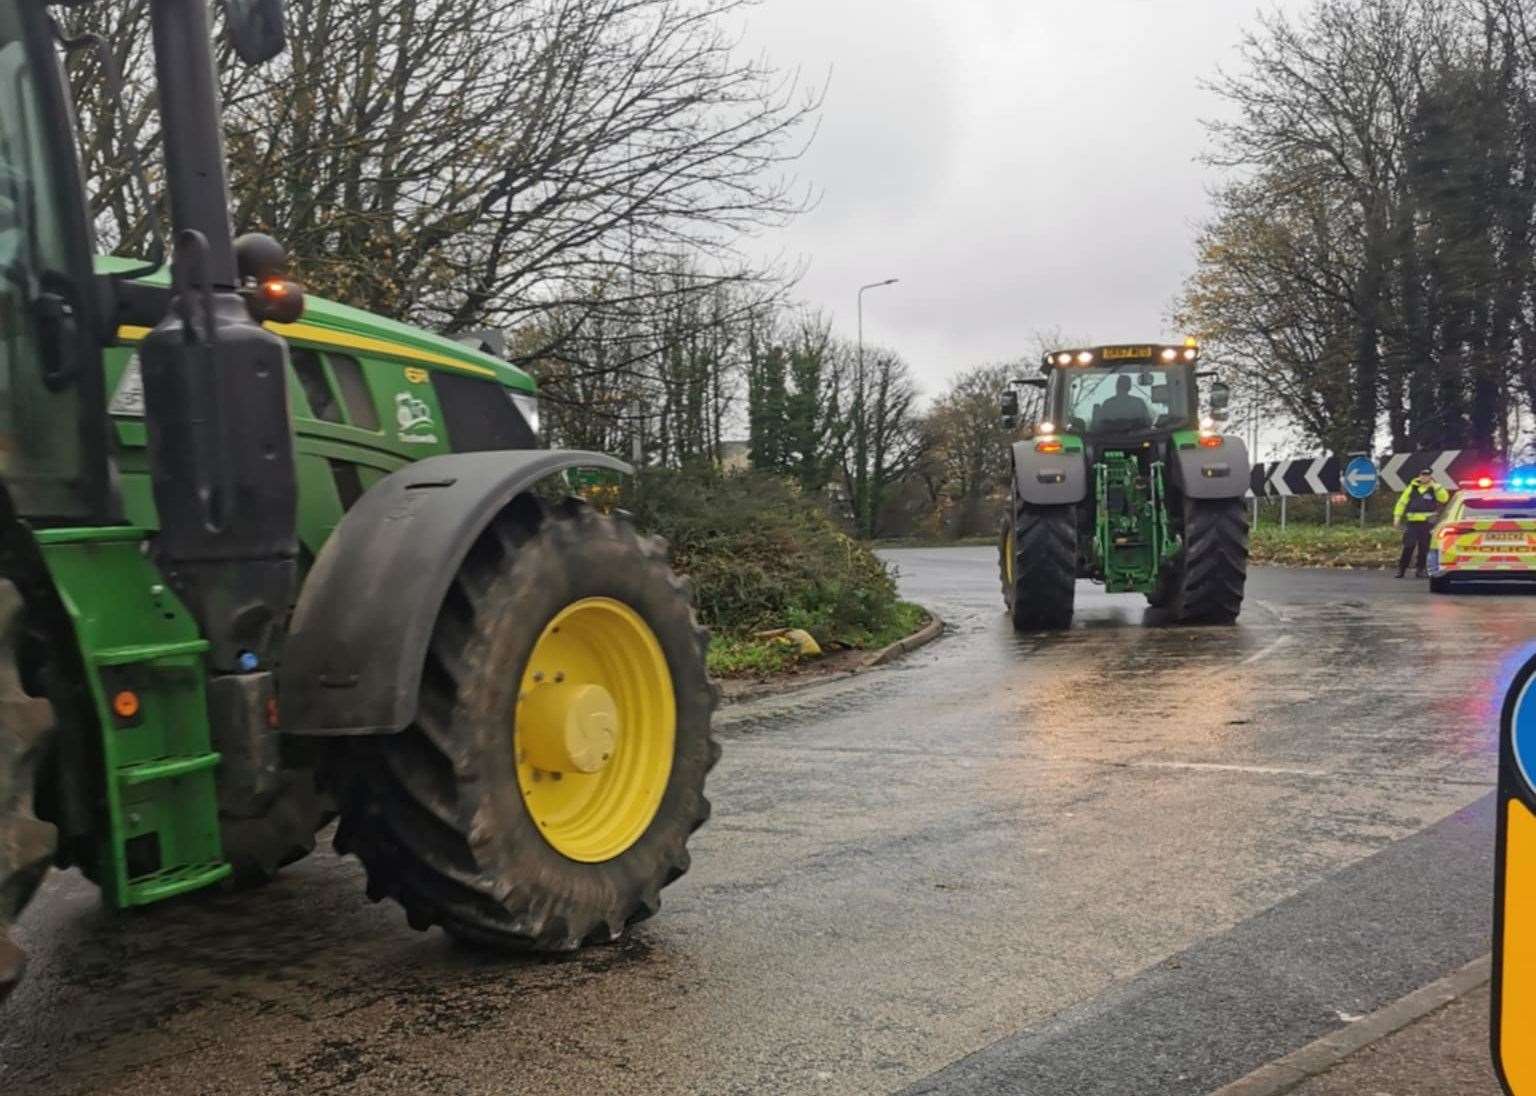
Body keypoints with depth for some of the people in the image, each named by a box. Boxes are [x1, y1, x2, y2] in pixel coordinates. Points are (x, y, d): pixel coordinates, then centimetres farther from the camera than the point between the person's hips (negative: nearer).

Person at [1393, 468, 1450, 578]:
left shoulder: (1435, 489, 5)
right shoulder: (1412, 488, 8)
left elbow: (1444, 498, -14)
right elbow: (1402, 502, 10)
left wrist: (1435, 485, -14)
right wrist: (1397, 517, 3)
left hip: (1427, 523, 0)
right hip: (1412, 522, 0)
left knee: (1424, 548, 5)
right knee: (1408, 547, -4)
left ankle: (1420, 569, 12)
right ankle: (1401, 569, 1)